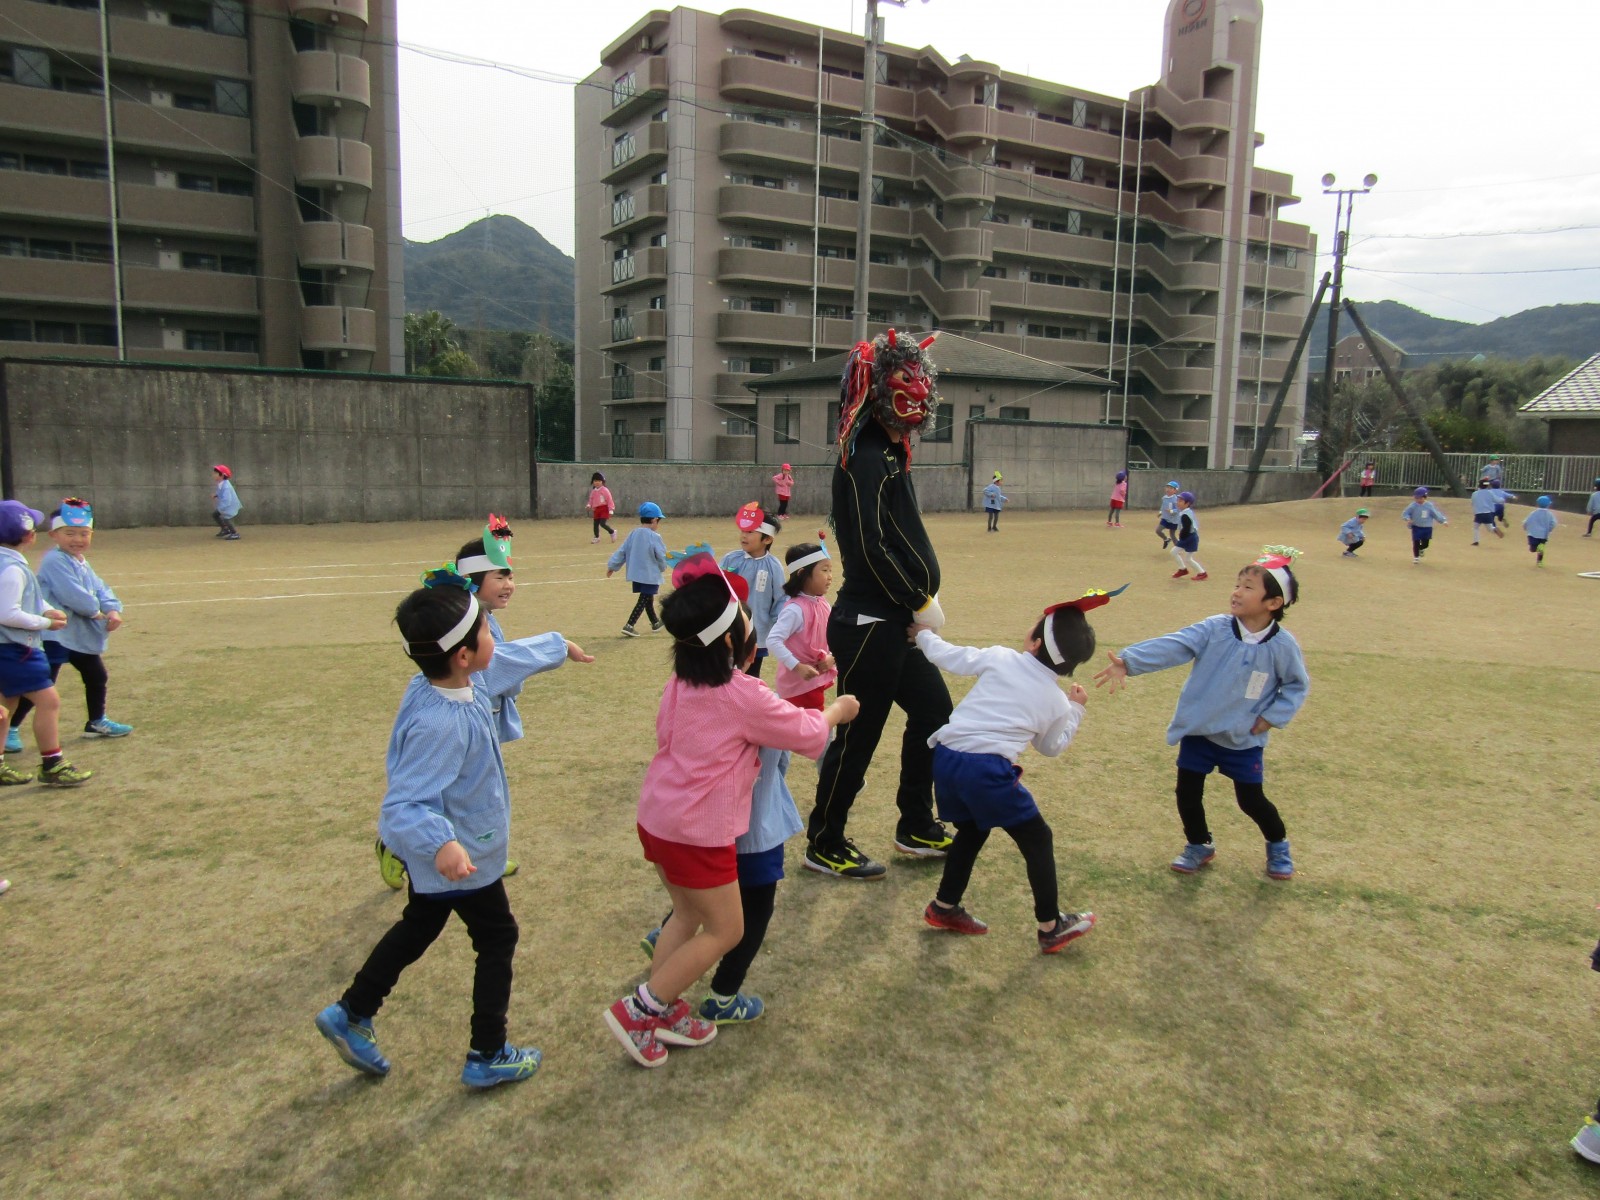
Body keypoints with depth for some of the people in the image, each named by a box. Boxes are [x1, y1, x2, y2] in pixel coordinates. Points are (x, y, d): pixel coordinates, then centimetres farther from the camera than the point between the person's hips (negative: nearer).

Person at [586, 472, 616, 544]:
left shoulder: (605, 490, -8)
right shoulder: (593, 491, 11)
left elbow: (609, 500, -9)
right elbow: (591, 500, 19)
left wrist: (611, 510, -13)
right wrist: (589, 505, -2)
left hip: (604, 509, -6)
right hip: (596, 509, 6)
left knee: (602, 523, -17)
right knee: (595, 524, 8)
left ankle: (612, 532, 7)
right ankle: (596, 537, 25)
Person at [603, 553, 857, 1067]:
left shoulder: (682, 682, 2)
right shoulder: (743, 695, -19)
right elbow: (808, 734, -10)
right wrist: (836, 711, 13)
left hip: (658, 818, 8)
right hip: (698, 832, -8)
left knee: (688, 915, 22)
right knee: (725, 931, 7)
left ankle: (662, 1010, 29)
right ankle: (637, 1011, 10)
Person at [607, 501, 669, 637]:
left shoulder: (633, 534, 4)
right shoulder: (654, 537, -16)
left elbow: (622, 551, 6)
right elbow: (661, 556, -11)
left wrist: (612, 566, 10)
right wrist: (663, 567, 9)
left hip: (636, 574, 8)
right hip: (650, 575, -8)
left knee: (647, 598, 21)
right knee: (644, 600, -3)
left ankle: (655, 622, 37)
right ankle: (629, 626, -13)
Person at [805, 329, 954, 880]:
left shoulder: (890, 453, 15)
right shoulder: (867, 457, -17)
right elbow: (871, 544, -24)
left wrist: (922, 597, 10)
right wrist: (919, 602, -17)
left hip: (893, 623, 10)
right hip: (868, 626, -10)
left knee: (934, 711, 18)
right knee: (858, 737, 1)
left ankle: (916, 827, 32)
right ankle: (824, 846, 18)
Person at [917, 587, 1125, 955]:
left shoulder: (999, 658, 8)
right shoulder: (1058, 702, 9)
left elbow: (944, 656, 15)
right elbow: (1051, 747, 25)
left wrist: (923, 634, 34)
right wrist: (1076, 710, 35)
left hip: (946, 757, 4)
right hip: (989, 771, -4)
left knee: (971, 830, 28)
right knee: (1038, 840, 15)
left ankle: (944, 907, 37)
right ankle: (1051, 928, 23)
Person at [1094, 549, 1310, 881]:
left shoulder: (1283, 645, -12)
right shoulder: (1214, 629, -13)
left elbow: (1297, 685, 4)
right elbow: (1172, 646, -25)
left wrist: (1273, 717, -7)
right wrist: (1129, 661, -37)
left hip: (1243, 740, -1)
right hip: (1198, 731, 1)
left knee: (1251, 800, 8)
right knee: (1188, 793, 6)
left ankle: (1278, 846, 39)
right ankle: (1199, 846, 33)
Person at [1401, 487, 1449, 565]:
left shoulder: (1430, 506, -4)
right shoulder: (1413, 506, -8)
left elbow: (1436, 514, 4)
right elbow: (1405, 514, -5)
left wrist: (1443, 521, -1)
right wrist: (1408, 519, -24)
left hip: (1427, 528, 1)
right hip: (1416, 527, -1)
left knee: (1425, 544, 6)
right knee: (1416, 543, -5)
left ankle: (1421, 549, 42)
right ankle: (1416, 557, 12)